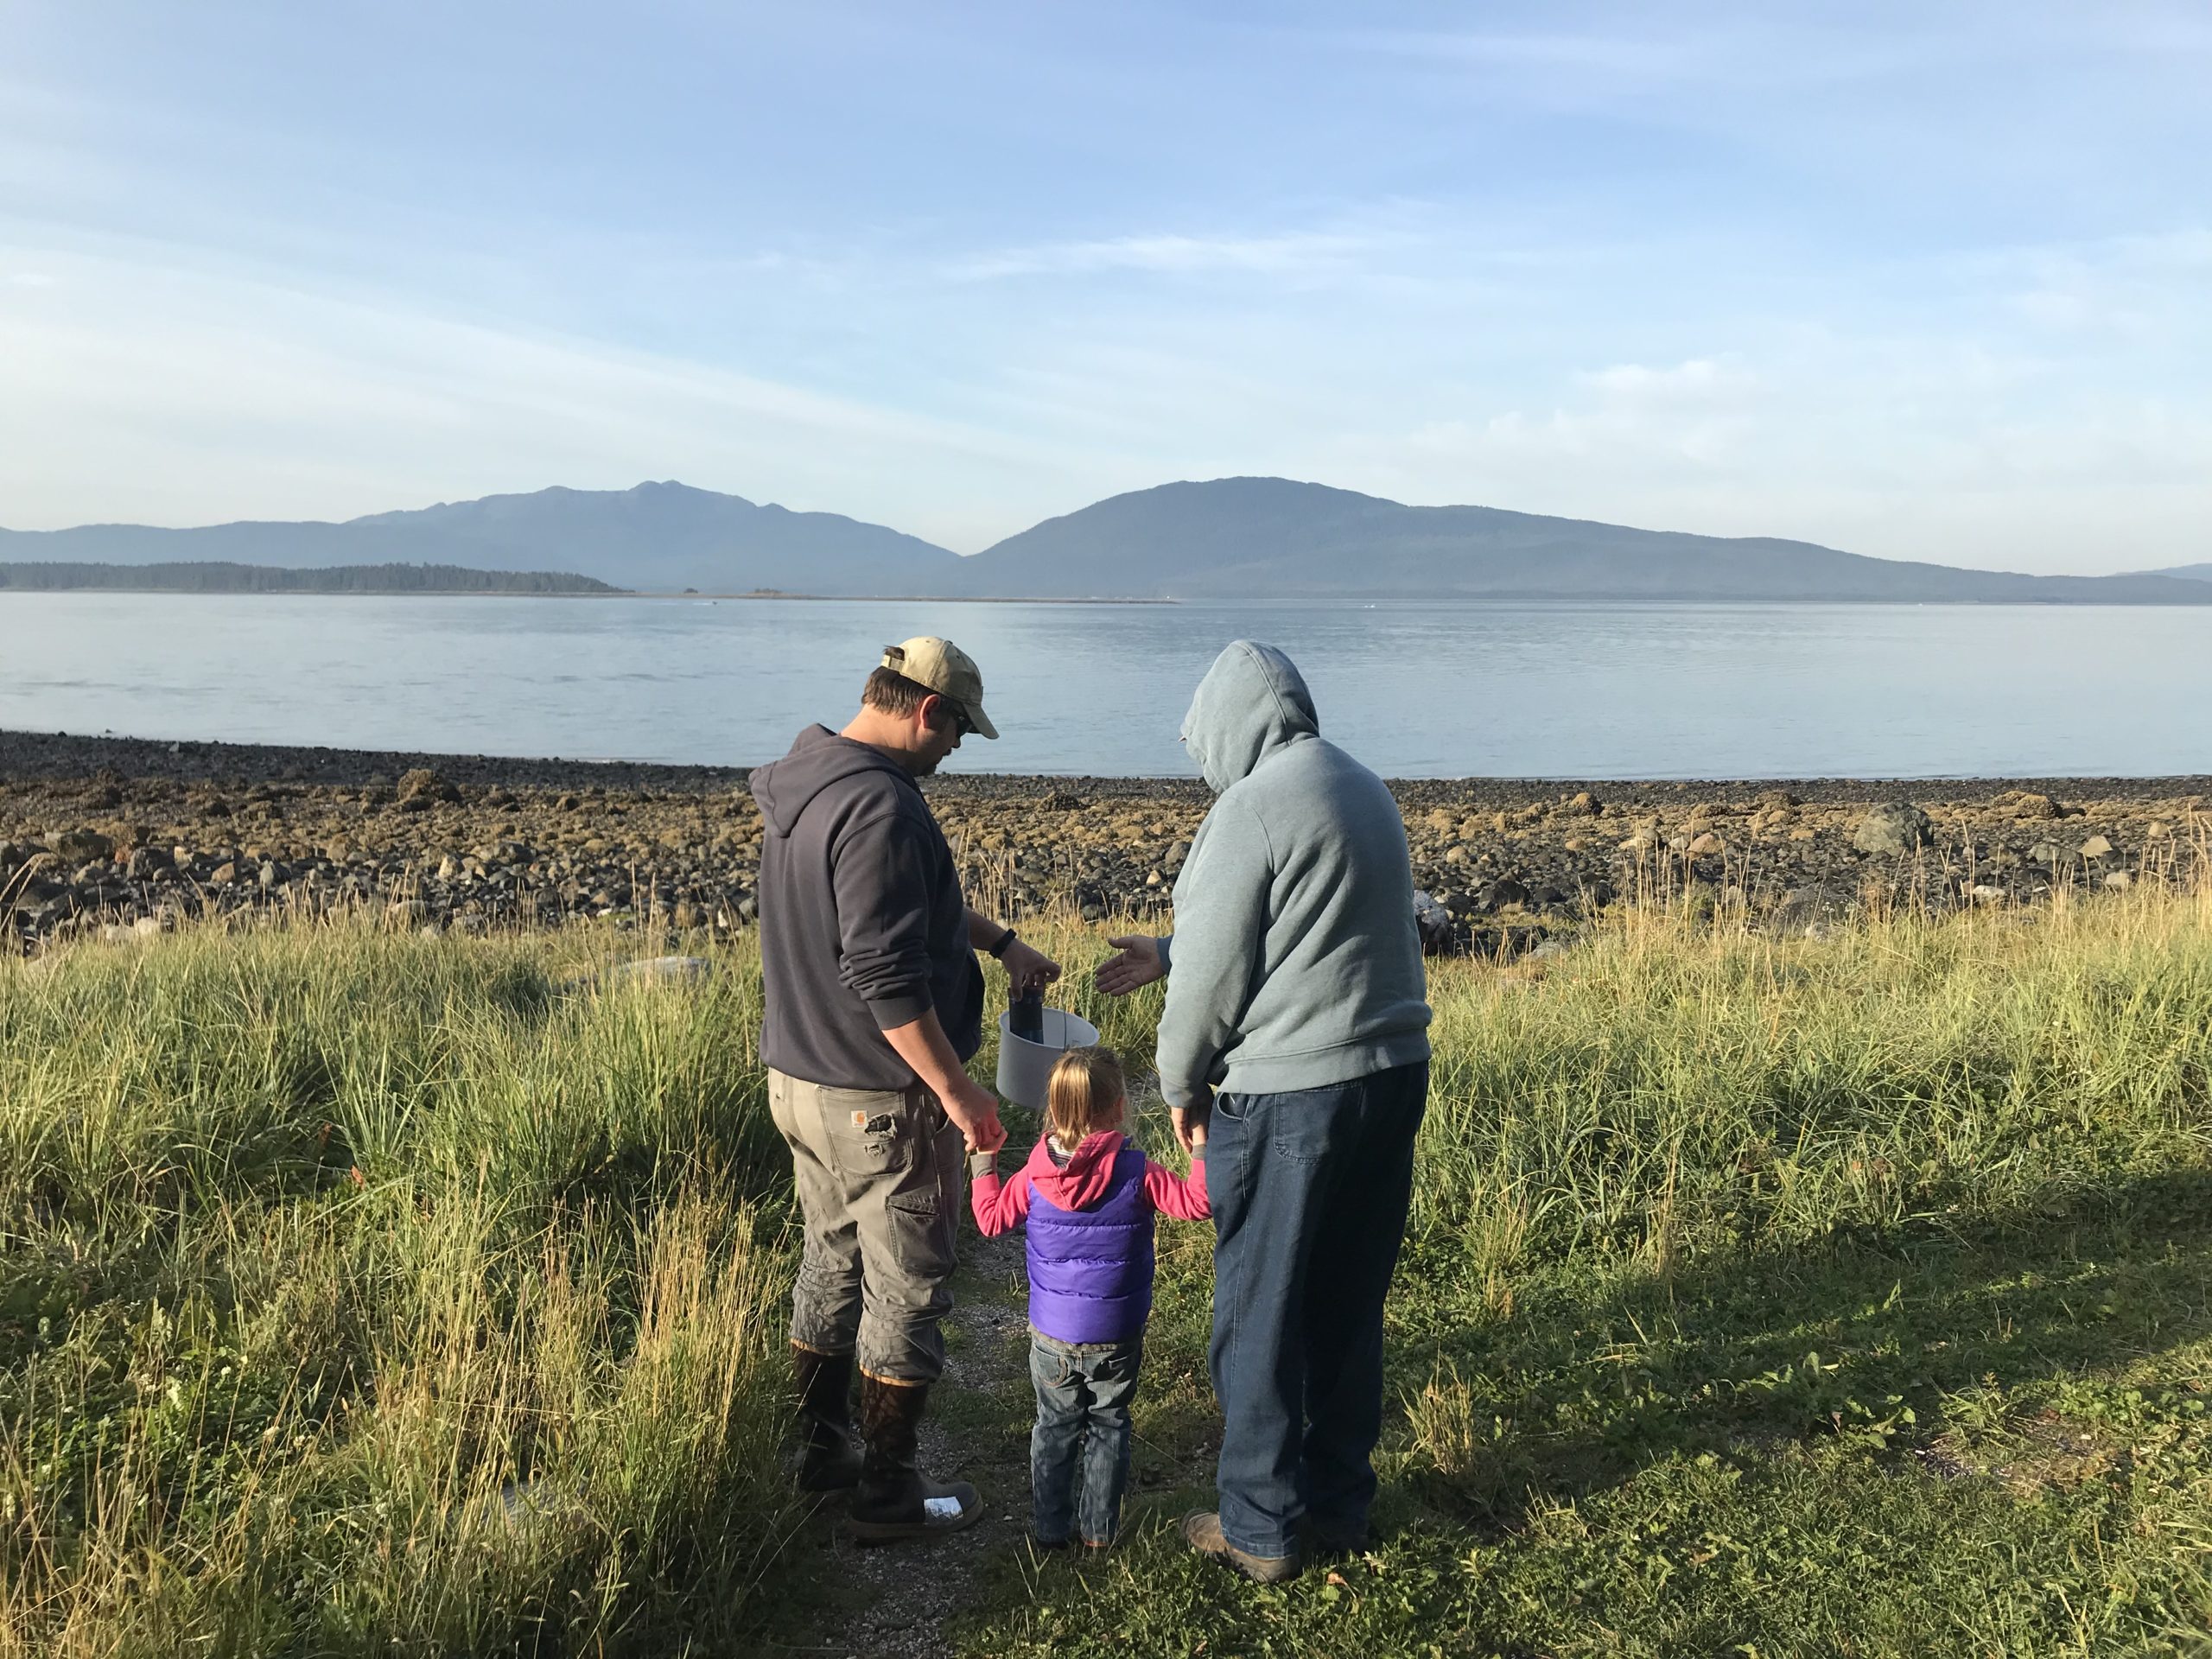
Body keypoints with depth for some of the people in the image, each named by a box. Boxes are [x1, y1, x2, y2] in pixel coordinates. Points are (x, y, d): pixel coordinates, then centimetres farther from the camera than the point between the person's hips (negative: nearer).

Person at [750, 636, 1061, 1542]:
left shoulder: (808, 784, 9)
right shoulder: (879, 808, -24)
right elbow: (886, 976, -28)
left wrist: (1000, 941, 21)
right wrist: (957, 1090, -21)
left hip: (797, 1080, 10)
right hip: (880, 1101, -10)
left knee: (831, 1264, 22)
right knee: (907, 1290, 5)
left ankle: (822, 1448, 35)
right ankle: (888, 1491, 16)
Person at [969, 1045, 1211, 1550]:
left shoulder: (1034, 1176, -11)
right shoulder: (1136, 1173, -18)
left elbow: (991, 1218, 1)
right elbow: (1196, 1203, -17)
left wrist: (982, 1165, 14)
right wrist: (1201, 1147, -6)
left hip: (1051, 1336, 1)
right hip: (1118, 1336, -1)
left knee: (1054, 1427, 18)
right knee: (1108, 1426, 18)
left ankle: (1049, 1526, 27)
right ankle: (1099, 1527, 26)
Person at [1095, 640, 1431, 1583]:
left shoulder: (1252, 808, -16)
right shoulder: (1363, 789, 13)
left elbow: (1215, 973, -14)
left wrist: (1181, 1084, 2)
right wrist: (1167, 957, 25)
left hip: (1286, 1097, -8)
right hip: (1393, 1077, 8)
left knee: (1261, 1317, 6)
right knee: (1351, 1302, 18)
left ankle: (1259, 1527, 18)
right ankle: (1341, 1500, 31)